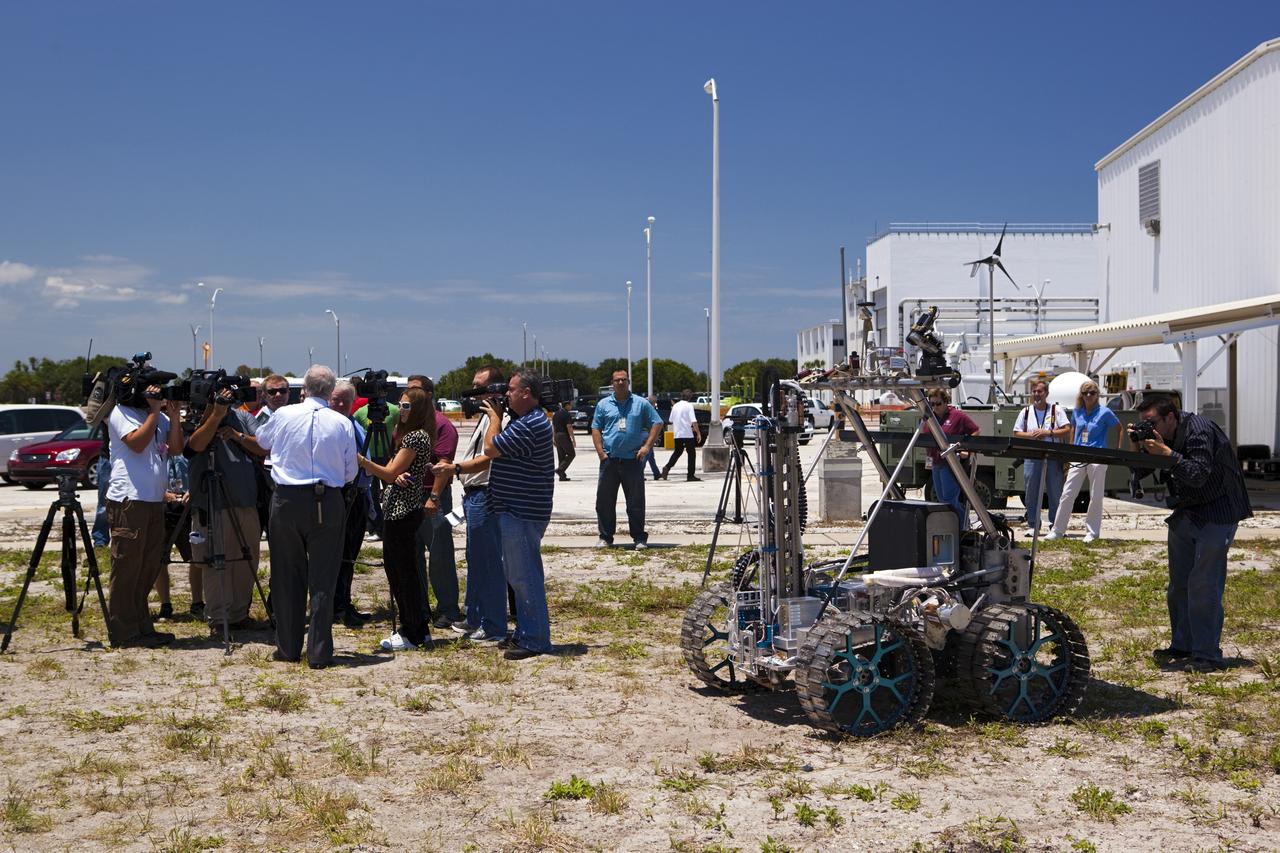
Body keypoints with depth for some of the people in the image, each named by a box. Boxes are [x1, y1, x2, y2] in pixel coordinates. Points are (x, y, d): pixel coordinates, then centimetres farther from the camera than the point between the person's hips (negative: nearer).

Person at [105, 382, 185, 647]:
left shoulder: (160, 416, 17)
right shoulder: (121, 412, -3)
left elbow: (176, 448, 6)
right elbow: (137, 443, -18)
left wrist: (173, 414, -3)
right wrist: (154, 411, -13)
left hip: (155, 501, 8)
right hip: (129, 500, -8)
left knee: (150, 566, 12)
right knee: (127, 567, -5)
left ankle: (142, 627, 20)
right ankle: (123, 632, -1)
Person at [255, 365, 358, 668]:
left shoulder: (283, 415, -3)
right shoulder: (342, 423, -4)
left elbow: (261, 440, 19)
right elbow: (350, 472, 4)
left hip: (286, 499, 1)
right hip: (328, 502, -1)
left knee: (287, 576, 11)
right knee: (322, 579, 4)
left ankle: (288, 648, 18)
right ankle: (319, 653, 4)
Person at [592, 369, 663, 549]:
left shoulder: (641, 404, 7)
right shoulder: (603, 404, 10)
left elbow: (657, 424, 6)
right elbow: (596, 429, 9)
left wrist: (646, 446, -4)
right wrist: (601, 452, -4)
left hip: (633, 460, -1)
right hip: (609, 460, 1)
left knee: (636, 502, 1)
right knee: (604, 501, 3)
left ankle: (639, 538, 8)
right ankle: (605, 537, 13)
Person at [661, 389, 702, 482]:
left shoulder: (675, 406, 10)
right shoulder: (689, 405, -9)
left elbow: (671, 420, 19)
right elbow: (693, 421, -16)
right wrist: (698, 433, -12)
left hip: (677, 434, 6)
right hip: (687, 434, -6)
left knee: (677, 452, 18)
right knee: (691, 453, 3)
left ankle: (667, 467, -2)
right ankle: (690, 476, 0)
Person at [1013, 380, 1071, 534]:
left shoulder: (1056, 410, 4)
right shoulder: (1026, 412, 12)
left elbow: (1067, 430, -3)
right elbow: (1017, 433, 10)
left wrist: (1048, 433, -14)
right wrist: (1031, 435, -8)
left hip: (1053, 457, -2)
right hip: (1032, 457, 2)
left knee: (1055, 492, 1)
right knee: (1031, 492, 3)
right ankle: (1033, 525, 10)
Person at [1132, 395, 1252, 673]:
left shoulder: (1199, 430, -20)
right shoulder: (1163, 435, 5)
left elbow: (1198, 476, -29)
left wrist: (1166, 453, -32)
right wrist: (1139, 448, -11)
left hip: (1216, 514, -9)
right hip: (1185, 513, 9)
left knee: (1204, 585, -13)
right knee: (1178, 585, 10)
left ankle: (1207, 656, -9)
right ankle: (1182, 647, 19)